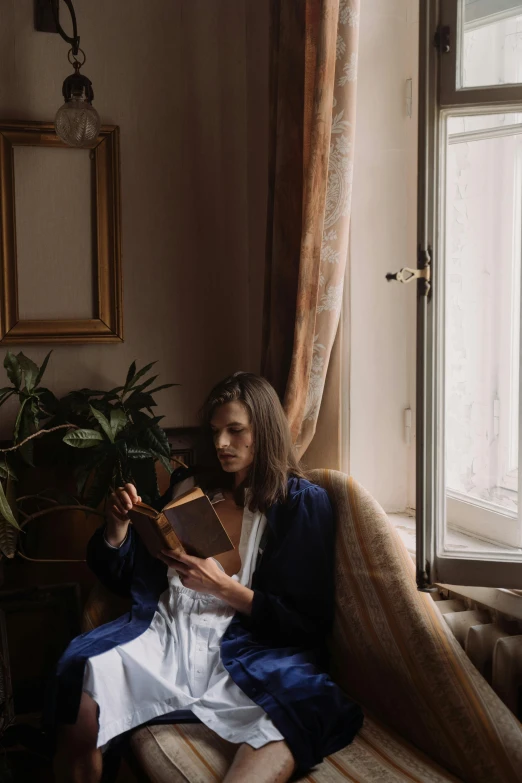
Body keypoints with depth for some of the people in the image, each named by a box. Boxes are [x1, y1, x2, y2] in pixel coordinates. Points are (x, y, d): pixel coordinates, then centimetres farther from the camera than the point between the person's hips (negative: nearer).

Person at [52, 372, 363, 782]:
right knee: (83, 679, -29)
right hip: (167, 636, 3)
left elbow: (309, 621, 1)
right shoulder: (191, 488, 18)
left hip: (246, 649, -3)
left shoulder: (304, 502, 7)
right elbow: (123, 577, 23)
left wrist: (223, 587, -11)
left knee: (302, 707, -38)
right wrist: (118, 524, 2)